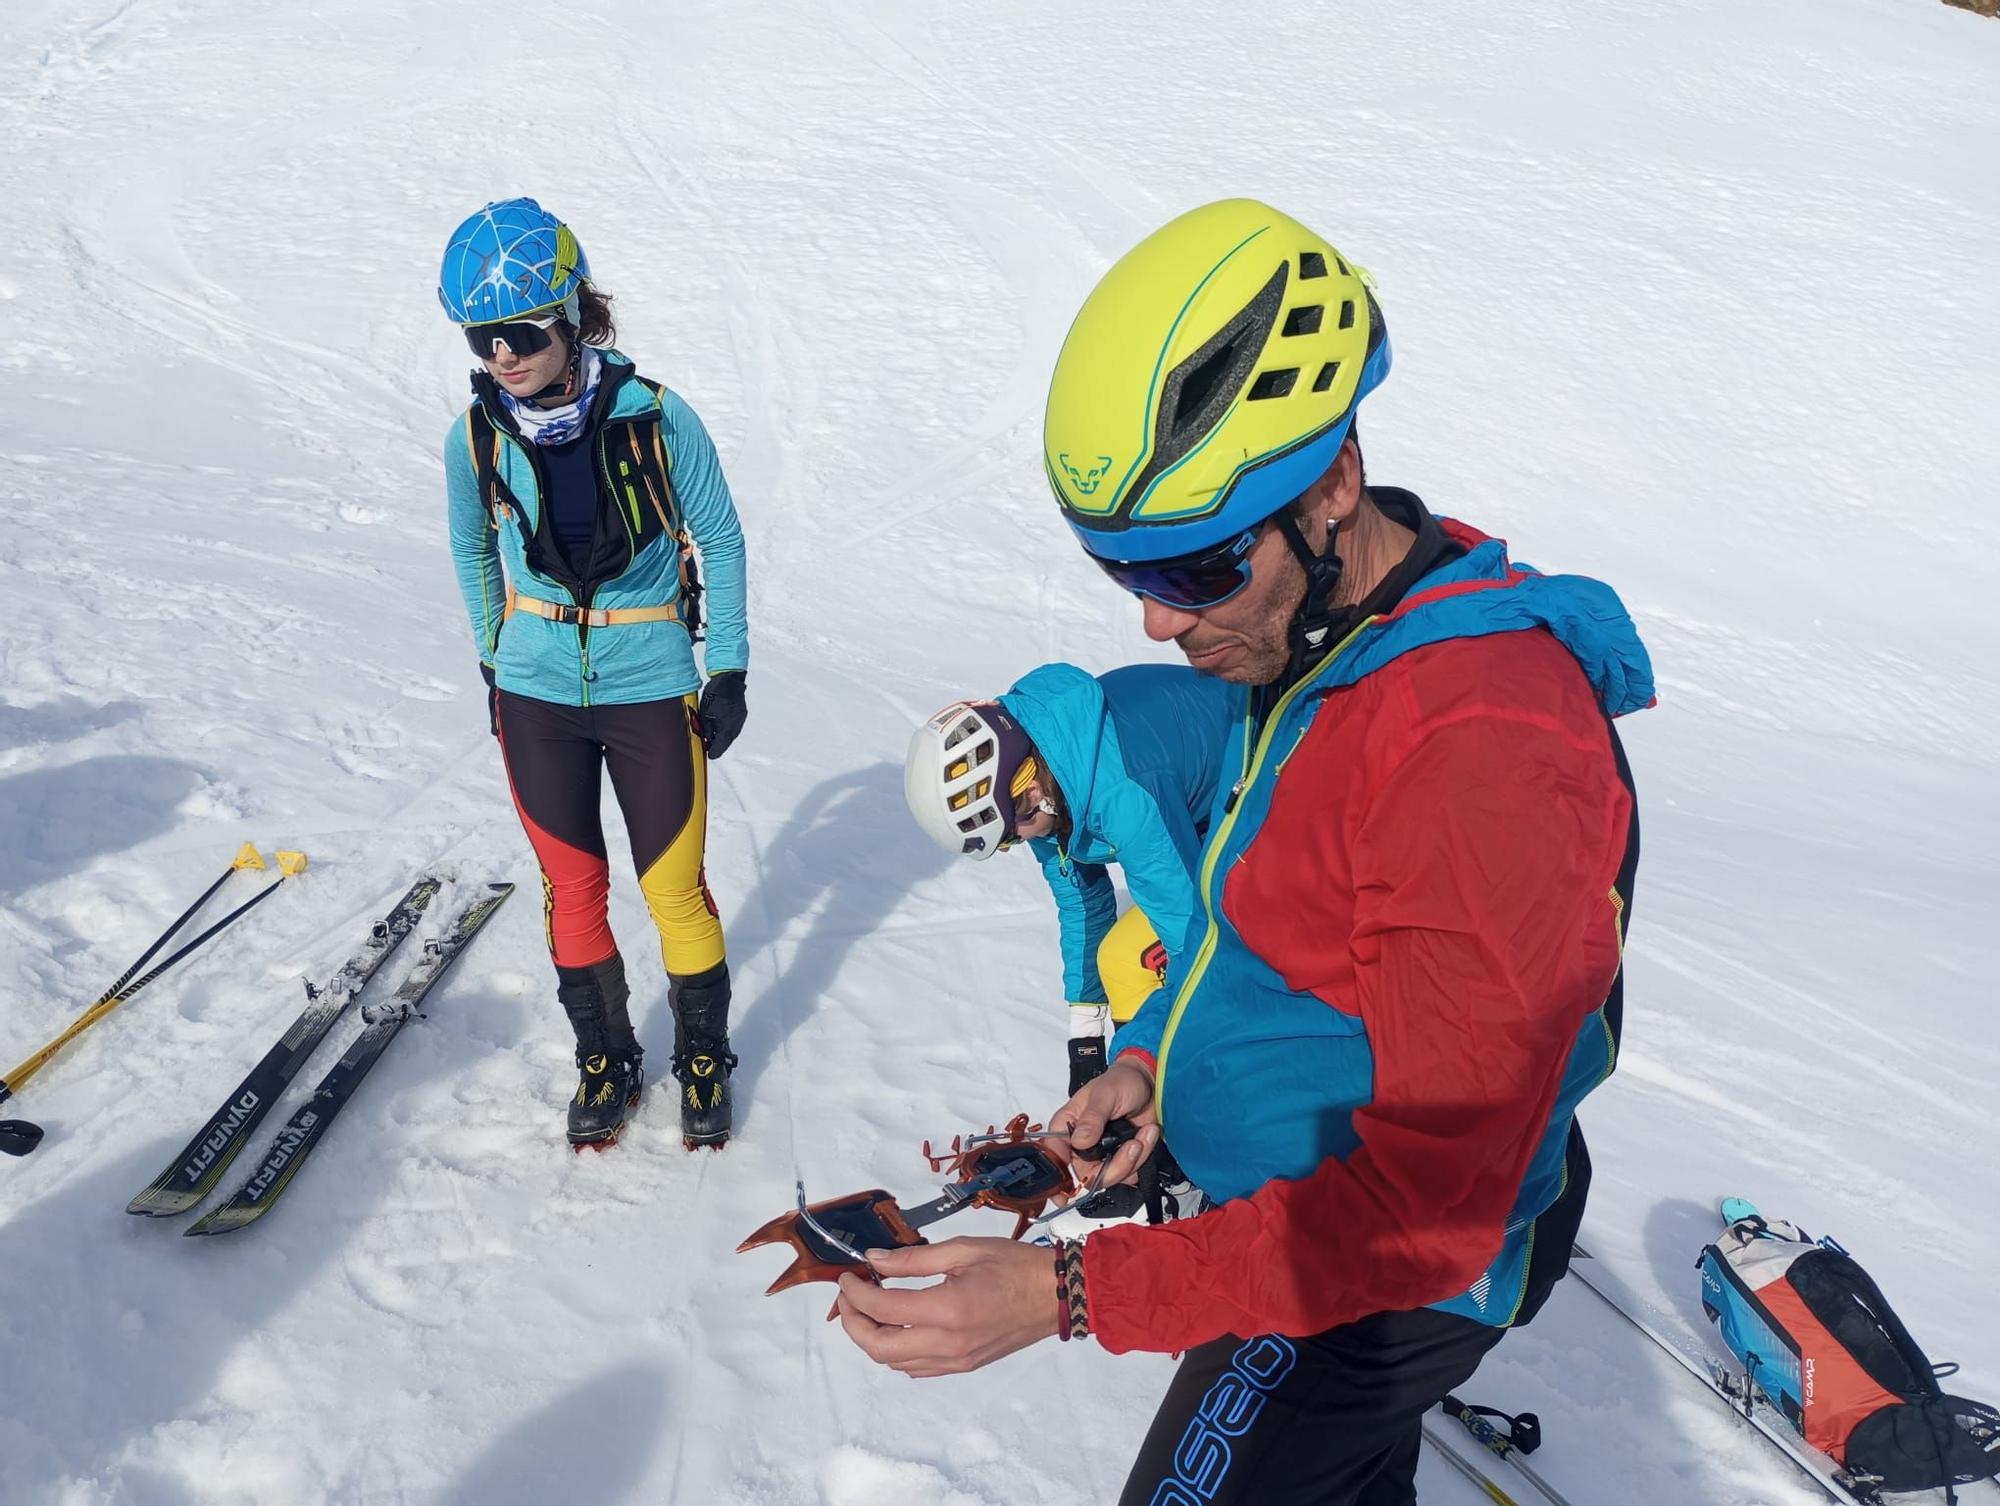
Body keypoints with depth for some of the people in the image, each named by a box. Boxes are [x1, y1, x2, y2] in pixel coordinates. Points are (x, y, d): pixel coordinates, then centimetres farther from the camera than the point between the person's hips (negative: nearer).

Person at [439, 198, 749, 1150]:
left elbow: (719, 537, -3)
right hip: (534, 692, 3)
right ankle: (605, 1060, 30)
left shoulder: (655, 419, -15)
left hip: (650, 688, -2)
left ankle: (704, 1056, 26)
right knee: (573, 885, 11)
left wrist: (730, 669, -3)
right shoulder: (476, 438, -7)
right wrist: (493, 658, 14)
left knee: (674, 886, 3)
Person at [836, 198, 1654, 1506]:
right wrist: (1160, 1054, 0)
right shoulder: (1310, 637, -5)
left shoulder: (1483, 753, -35)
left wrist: (1074, 1293, -34)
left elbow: (1427, 1200, -32)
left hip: (1372, 1283, -9)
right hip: (1291, 1208, 9)